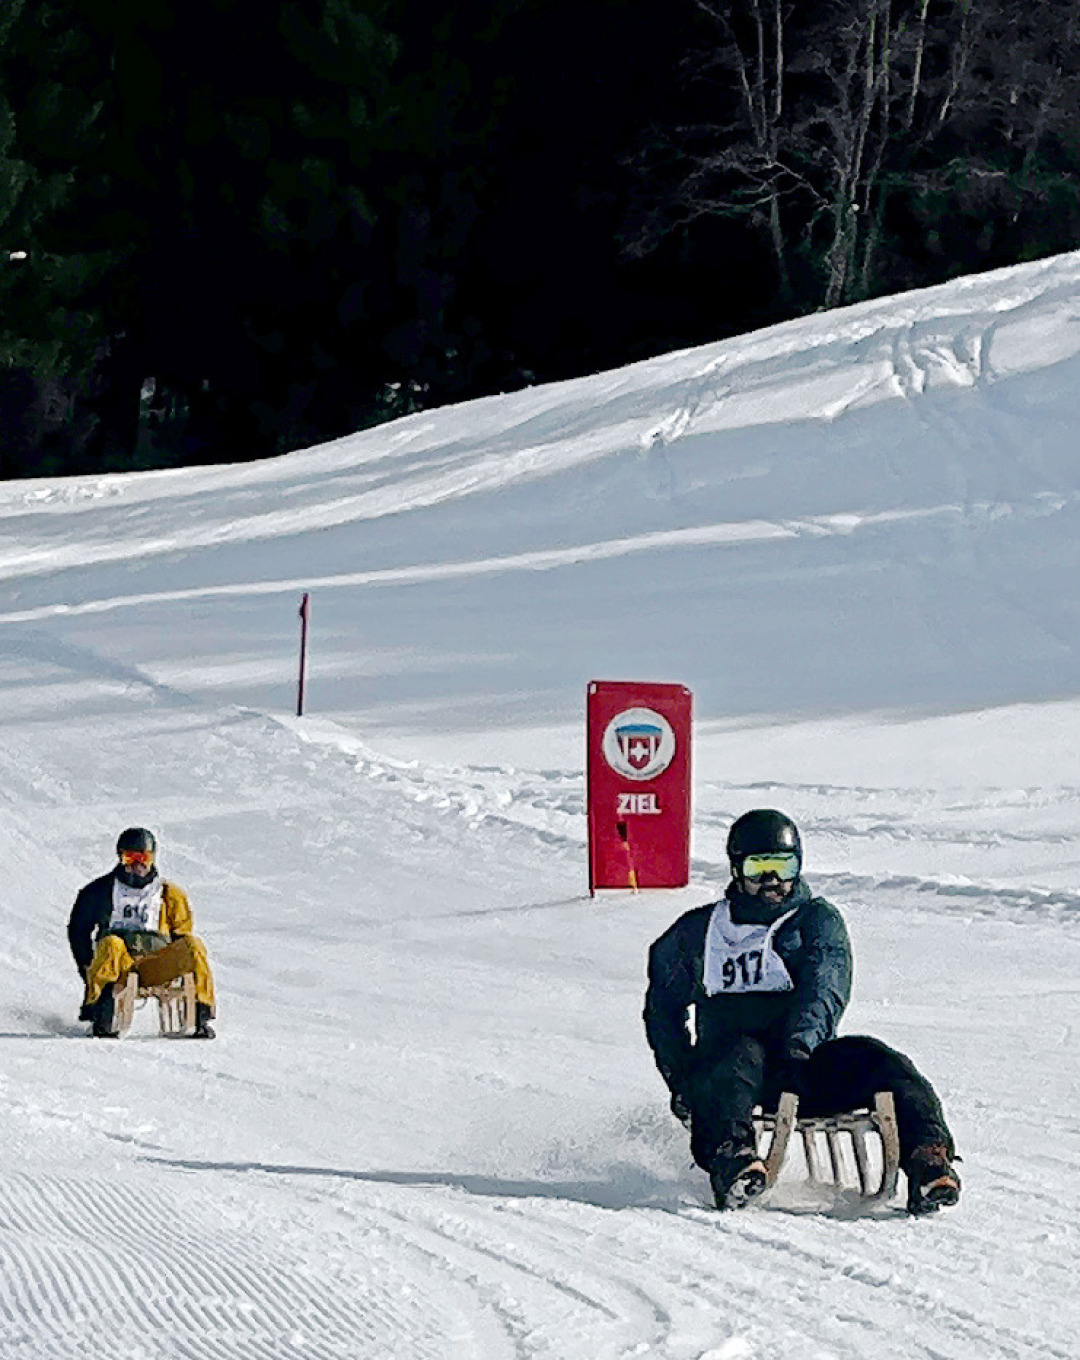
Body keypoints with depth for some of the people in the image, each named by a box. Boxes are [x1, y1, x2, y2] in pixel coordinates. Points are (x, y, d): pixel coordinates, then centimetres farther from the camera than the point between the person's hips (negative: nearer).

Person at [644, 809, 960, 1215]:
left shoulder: (817, 920, 16)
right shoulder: (698, 932, 21)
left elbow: (825, 988, -3)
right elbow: (663, 1006, 29)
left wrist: (800, 1041, -24)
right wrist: (681, 1077, 13)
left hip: (805, 1061, 1)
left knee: (879, 1060, -27)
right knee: (742, 1054, -38)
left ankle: (928, 1155, -46)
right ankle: (731, 1158, -63)